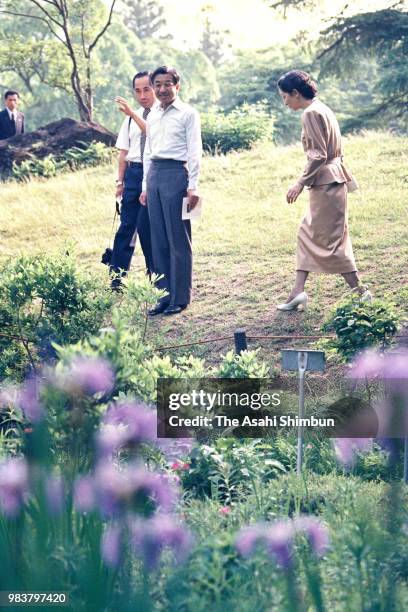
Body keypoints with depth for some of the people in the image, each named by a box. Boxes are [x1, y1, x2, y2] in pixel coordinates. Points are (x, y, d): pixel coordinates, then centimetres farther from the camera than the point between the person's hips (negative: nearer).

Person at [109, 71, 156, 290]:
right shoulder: (131, 118, 13)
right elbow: (123, 151, 15)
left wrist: (132, 114, -27)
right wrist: (120, 181, 10)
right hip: (134, 172, 4)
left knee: (146, 225, -3)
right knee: (127, 224, 3)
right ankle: (116, 278, 3)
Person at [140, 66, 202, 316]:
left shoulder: (188, 114, -1)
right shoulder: (152, 116, 18)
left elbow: (194, 152, -5)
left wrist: (193, 187, -12)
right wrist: (145, 186, 17)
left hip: (176, 173, -6)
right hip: (154, 174, 6)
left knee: (178, 240, -3)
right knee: (159, 240, 7)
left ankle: (180, 298, 2)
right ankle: (164, 295, 13)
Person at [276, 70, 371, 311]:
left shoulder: (311, 113, -15)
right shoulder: (322, 109, 15)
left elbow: (318, 155, -20)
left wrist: (301, 183, -16)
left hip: (326, 183, -10)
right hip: (331, 180, 10)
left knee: (329, 239, -5)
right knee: (308, 234, 13)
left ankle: (361, 293, -2)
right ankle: (298, 292, 14)